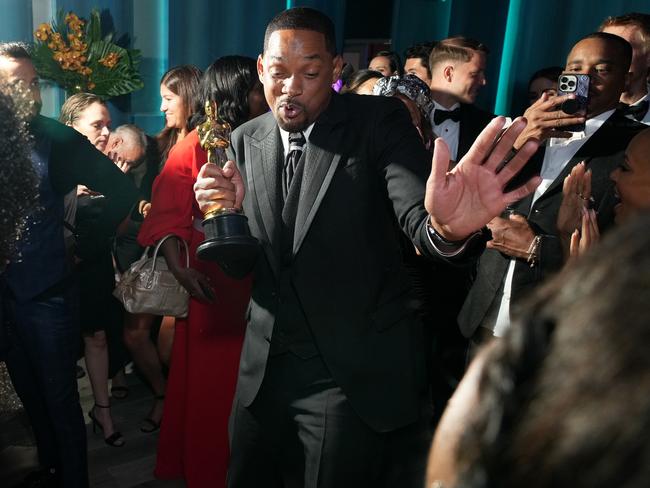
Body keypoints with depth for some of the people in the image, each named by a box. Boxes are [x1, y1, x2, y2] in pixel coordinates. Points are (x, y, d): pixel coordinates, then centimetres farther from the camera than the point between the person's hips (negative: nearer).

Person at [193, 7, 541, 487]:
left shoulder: (379, 121, -10)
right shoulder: (246, 142, 3)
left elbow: (418, 216, -25)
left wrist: (449, 227, -48)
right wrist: (224, 210, -16)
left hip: (358, 373, -4)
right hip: (264, 367, 5)